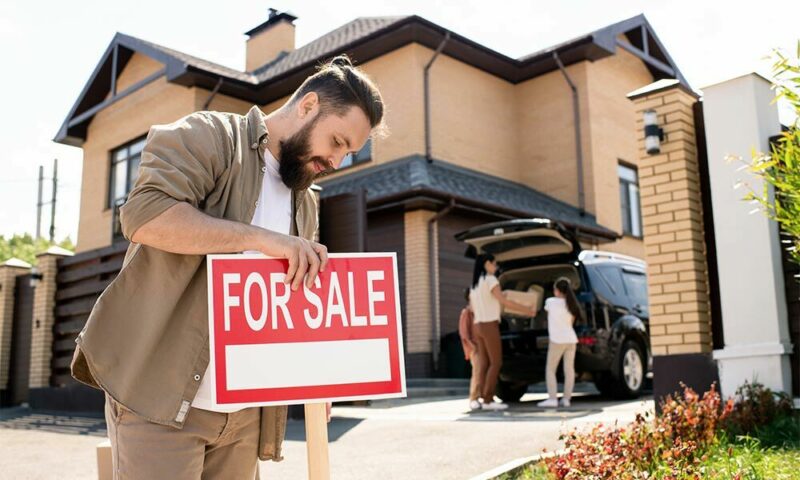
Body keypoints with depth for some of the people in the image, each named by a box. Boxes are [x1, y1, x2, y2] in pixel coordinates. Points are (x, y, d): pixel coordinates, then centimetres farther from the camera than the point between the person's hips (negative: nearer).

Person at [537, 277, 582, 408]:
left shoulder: (550, 301, -1)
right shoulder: (571, 305, 11)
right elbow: (571, 322, 17)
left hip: (558, 340, -5)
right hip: (571, 339, 5)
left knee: (550, 369, 1)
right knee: (569, 369, 8)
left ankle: (552, 398, -6)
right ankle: (566, 398, 9)